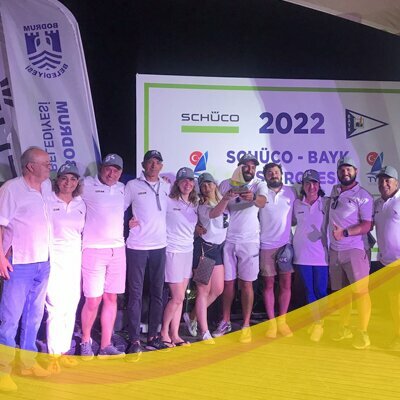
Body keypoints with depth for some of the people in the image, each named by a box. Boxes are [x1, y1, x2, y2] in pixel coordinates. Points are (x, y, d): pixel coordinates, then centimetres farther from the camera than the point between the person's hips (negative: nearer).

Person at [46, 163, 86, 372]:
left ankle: (64, 351, 19)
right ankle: (53, 355, 5)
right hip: (54, 259, -5)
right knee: (56, 307, -8)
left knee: (71, 306, 7)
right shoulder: (48, 201, -5)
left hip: (74, 259, 5)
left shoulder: (81, 204, 10)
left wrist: (81, 254, 13)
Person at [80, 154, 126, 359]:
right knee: (93, 300, -3)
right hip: (94, 249, -5)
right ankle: (85, 341, 19)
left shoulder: (122, 188, 13)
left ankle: (106, 346, 15)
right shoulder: (88, 184, -3)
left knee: (111, 298, 7)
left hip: (117, 249, 5)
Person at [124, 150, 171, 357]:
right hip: (137, 247, -4)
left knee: (157, 293, 9)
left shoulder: (166, 186, 10)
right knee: (136, 293, -2)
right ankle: (134, 340, 4)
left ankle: (153, 336, 20)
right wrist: (126, 223, -10)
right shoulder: (133, 185, -1)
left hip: (159, 246, 4)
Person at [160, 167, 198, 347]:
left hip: (188, 252, 6)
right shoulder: (169, 201, -9)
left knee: (180, 297, 9)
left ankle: (175, 334, 17)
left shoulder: (194, 205, 10)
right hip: (173, 252, -6)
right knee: (177, 297, -4)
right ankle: (164, 332, 14)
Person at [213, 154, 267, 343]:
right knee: (227, 282, 8)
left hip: (249, 241, -1)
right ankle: (225, 322, 23)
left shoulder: (259, 185, 0)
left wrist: (252, 197, -43)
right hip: (227, 240, 2)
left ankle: (246, 326, 12)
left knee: (246, 284, 2)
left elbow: (262, 202, -22)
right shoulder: (226, 184, 5)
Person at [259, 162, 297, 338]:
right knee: (268, 284, 3)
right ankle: (271, 322, 11)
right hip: (266, 245, -1)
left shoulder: (291, 192, 6)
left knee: (286, 283, 2)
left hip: (286, 244, 2)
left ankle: (282, 321, 12)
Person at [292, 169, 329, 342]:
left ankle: (320, 323, 18)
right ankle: (315, 321, 22)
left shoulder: (327, 203, -1)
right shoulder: (297, 204, 5)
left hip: (321, 254, -2)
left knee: (320, 290, 2)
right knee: (309, 290, 9)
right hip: (302, 254, 2)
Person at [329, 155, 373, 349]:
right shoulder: (334, 191, 9)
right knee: (341, 291, 11)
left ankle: (362, 332, 1)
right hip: (334, 251, 5)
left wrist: (345, 232, -24)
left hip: (354, 250, -5)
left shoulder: (363, 196, -7)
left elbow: (367, 225, -13)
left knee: (360, 290, -6)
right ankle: (343, 327, 20)